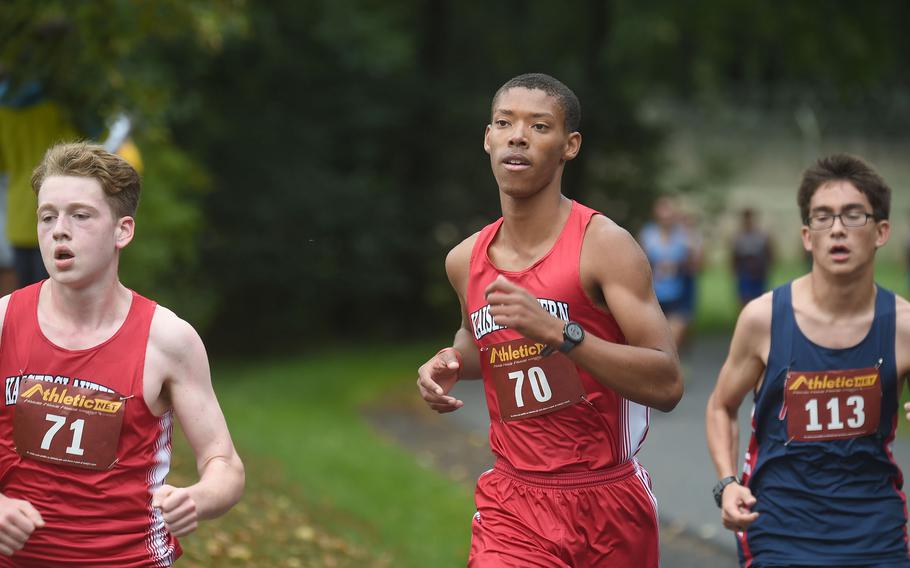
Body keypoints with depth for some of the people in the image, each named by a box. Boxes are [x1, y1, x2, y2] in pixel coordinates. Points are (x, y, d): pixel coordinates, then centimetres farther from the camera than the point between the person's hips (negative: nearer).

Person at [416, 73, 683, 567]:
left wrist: (557, 332, -30)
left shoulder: (602, 245, -12)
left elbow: (667, 385, -21)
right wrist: (453, 363, 5)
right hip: (512, 505, 3)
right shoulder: (465, 261, 3)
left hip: (609, 503, -2)